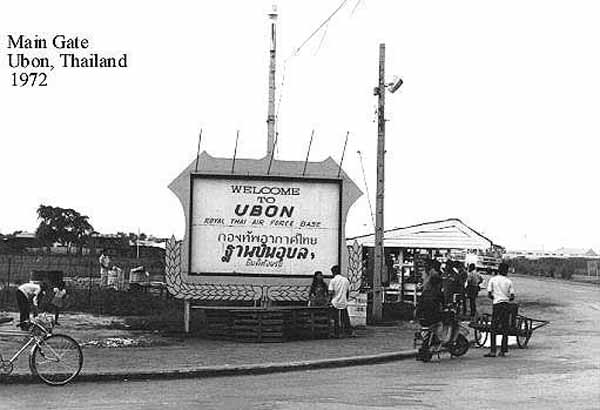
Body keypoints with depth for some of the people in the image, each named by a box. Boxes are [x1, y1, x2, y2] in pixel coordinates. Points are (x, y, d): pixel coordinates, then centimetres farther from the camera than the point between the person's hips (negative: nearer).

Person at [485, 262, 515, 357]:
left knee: (494, 329, -1)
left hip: (497, 304, -2)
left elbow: (489, 294, -4)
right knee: (505, 329, 8)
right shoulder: (509, 281, 4)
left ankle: (493, 351, -7)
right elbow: (512, 297, 2)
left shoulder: (492, 280, 1)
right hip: (506, 305, 2)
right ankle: (503, 350, 9)